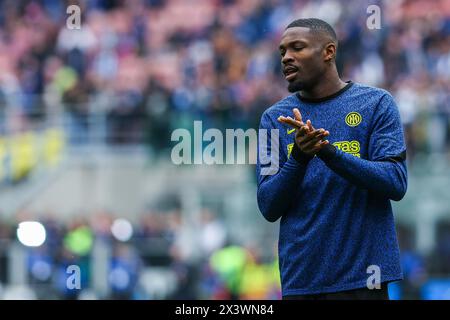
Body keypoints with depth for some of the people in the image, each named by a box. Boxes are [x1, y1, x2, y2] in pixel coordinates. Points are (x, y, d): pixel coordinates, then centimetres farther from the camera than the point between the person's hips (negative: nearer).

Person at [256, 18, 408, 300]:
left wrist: (328, 151, -22)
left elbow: (396, 184, -11)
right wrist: (298, 157, -17)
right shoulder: (275, 118, 7)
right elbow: (269, 208, 1)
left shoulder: (376, 104, 0)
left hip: (360, 275, -2)